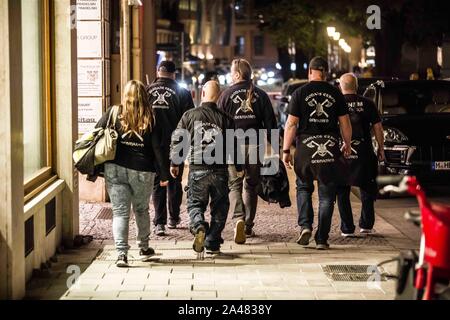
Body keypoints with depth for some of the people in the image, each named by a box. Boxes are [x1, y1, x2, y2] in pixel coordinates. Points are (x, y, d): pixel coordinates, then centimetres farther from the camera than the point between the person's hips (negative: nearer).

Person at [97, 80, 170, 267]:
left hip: (115, 170, 0)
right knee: (141, 210, 21)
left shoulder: (114, 113, -2)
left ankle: (121, 253, -11)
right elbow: (158, 149, -5)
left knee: (120, 212, 2)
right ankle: (144, 248, 34)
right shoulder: (151, 119, -4)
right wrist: (164, 174, 2)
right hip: (142, 172, 1)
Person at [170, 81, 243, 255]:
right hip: (220, 171, 0)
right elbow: (233, 145, 3)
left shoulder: (190, 115, -1)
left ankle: (199, 225, -19)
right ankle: (212, 243, 12)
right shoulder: (225, 119, 0)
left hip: (197, 170, 0)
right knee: (219, 207, 13)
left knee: (195, 203, 11)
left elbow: (177, 140, 1)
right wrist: (239, 167, 17)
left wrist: (175, 163, 14)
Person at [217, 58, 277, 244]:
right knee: (251, 185, 14)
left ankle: (239, 219, -23)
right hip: (255, 146, 2)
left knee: (234, 185, 1)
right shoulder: (260, 95, 5)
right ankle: (248, 226, 18)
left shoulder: (227, 95, -2)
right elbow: (270, 123, 3)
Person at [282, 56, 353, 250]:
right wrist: (347, 145, 21)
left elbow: (291, 124, -3)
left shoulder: (300, 93, 0)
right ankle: (322, 239, 5)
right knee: (327, 195, 7)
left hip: (306, 146, -1)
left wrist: (286, 150, 2)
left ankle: (305, 226, 0)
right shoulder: (336, 94, 5)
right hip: (330, 148, 1)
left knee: (304, 188, 19)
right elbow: (345, 123, 7)